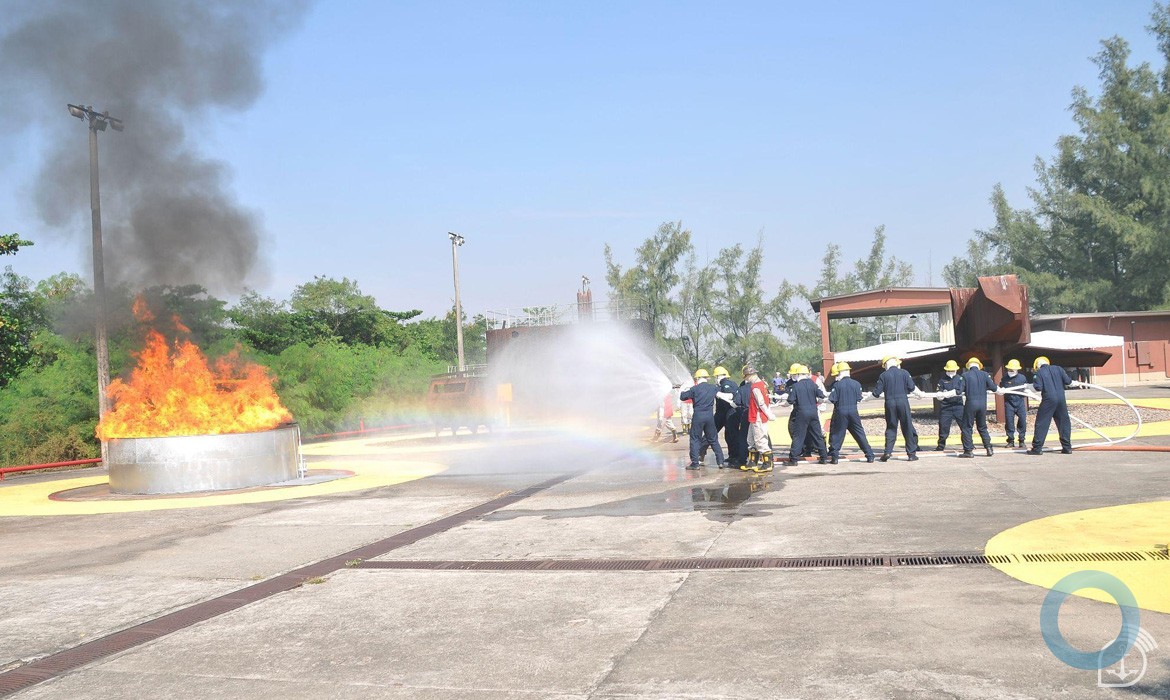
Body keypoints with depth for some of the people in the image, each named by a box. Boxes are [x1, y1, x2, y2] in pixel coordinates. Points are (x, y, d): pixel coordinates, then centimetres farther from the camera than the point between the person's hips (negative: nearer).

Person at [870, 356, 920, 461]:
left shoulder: (883, 375, 3)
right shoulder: (904, 373, 2)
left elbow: (876, 393, 2)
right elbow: (912, 388, 1)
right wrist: (919, 393, 23)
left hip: (890, 403, 1)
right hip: (903, 402, 0)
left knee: (891, 427, 10)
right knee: (907, 427, 7)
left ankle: (888, 451, -1)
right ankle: (911, 453, 8)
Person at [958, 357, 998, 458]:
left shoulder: (965, 375, -2)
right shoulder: (985, 374, 4)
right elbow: (993, 388, 1)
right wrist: (998, 389, 23)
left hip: (970, 403, -3)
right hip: (983, 403, 3)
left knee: (967, 427, 4)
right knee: (982, 427, 17)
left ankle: (968, 451, 0)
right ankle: (989, 448, 11)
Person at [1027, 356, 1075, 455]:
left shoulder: (1039, 373, -2)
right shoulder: (1058, 369, 9)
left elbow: (1038, 388, -10)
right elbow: (1068, 382, 8)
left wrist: (1033, 384, 11)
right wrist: (1076, 384, 28)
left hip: (1048, 400, -4)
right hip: (1061, 399, 4)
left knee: (1041, 424, 1)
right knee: (1064, 423, 13)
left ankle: (1037, 448, -2)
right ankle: (1067, 448, 14)